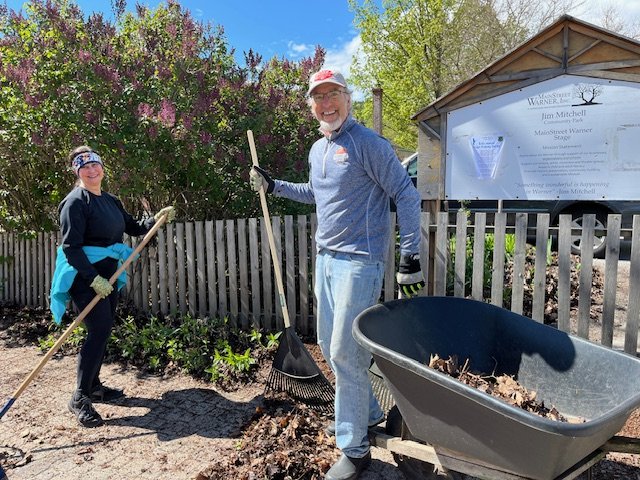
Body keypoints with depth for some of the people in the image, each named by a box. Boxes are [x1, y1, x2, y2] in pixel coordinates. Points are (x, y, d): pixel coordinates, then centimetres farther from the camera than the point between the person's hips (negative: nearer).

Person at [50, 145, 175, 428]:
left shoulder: (111, 201, 12)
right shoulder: (75, 202, -12)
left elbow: (133, 228, 19)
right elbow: (70, 247, -18)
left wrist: (157, 219, 3)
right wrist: (93, 279, -24)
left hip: (108, 275, 8)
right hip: (84, 277, -8)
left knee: (103, 331, 12)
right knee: (100, 330, -14)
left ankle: (94, 387, 26)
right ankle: (79, 398, -4)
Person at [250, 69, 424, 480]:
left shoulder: (369, 144, -11)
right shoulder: (317, 149, 13)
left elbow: (407, 196, -12)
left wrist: (411, 256, -15)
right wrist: (274, 186, 22)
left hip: (359, 260, -8)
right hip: (326, 257, 9)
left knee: (345, 353, -6)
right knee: (331, 346, 15)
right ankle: (370, 413, 38)